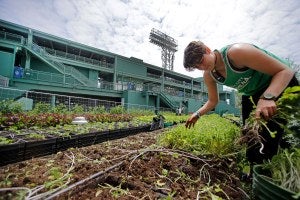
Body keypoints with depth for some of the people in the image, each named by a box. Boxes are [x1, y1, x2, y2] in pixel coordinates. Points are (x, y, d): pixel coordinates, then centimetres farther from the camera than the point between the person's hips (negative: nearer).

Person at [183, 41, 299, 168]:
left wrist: (267, 98, -45)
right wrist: (197, 114, -11)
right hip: (252, 94, 6)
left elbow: (286, 71, -28)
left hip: (282, 82, -6)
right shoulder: (208, 76, -10)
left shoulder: (236, 51, -32)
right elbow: (213, 101, 2)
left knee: (270, 137, -13)